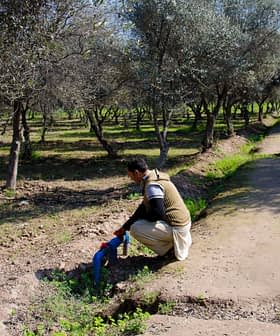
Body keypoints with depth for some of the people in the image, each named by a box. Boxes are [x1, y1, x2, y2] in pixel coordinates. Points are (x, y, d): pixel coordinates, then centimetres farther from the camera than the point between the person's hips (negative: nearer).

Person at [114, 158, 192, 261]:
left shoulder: (152, 185, -21)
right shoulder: (154, 179, 11)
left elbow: (158, 214, -26)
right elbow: (143, 207, 16)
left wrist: (141, 217, -4)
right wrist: (125, 226, 17)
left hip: (176, 228, -10)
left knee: (135, 229, -13)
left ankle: (169, 249, -2)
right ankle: (171, 243, 15)